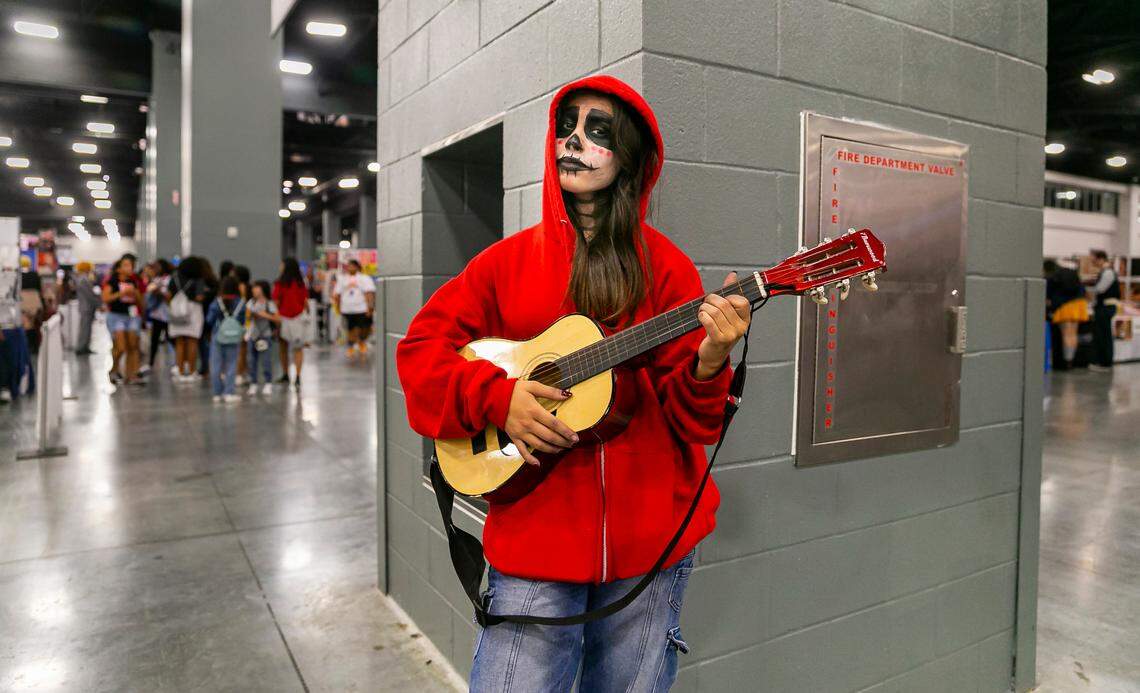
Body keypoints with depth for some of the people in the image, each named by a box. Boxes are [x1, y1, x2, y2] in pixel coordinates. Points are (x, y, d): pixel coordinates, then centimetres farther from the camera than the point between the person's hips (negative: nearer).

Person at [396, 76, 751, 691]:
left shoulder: (662, 266, 1)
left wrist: (709, 362, -23)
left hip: (650, 542, 0)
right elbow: (421, 346, 5)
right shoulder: (508, 260, 4)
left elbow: (690, 419, -1)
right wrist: (497, 397, -11)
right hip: (534, 538, 0)